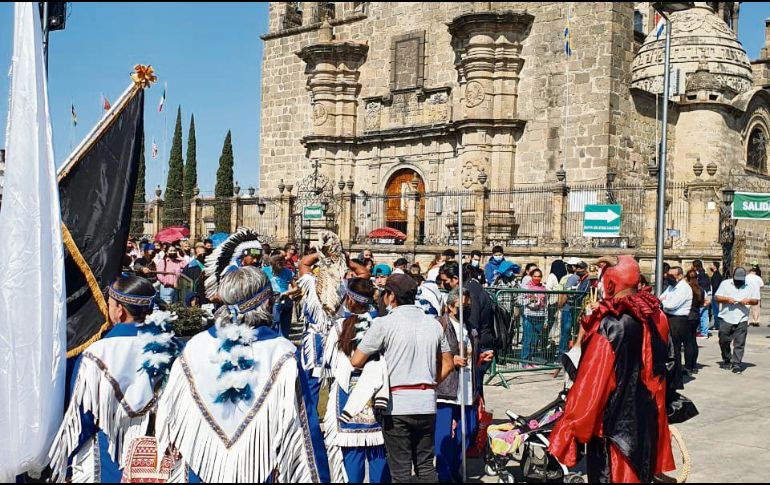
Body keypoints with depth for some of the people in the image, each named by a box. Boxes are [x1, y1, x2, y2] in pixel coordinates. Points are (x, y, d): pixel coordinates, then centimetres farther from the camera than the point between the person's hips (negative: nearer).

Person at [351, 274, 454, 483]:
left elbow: (356, 361, -7)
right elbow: (448, 363, 16)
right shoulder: (433, 323, 9)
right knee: (426, 465, 14)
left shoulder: (384, 323, -8)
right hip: (427, 403, 5)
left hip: (397, 405, -5)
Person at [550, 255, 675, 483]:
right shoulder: (655, 317, -3)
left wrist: (568, 431, -17)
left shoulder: (608, 326, -22)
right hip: (646, 421, 7)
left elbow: (590, 385, -22)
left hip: (613, 422, -7)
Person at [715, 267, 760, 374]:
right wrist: (727, 299, -16)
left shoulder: (750, 286, 5)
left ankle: (736, 364, 0)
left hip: (741, 320, -1)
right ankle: (726, 360, 25)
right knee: (724, 341, 6)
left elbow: (756, 301, 9)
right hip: (726, 318, 1)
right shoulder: (725, 284, 4)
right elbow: (717, 298, 3)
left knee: (739, 344, -4)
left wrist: (749, 300, -13)